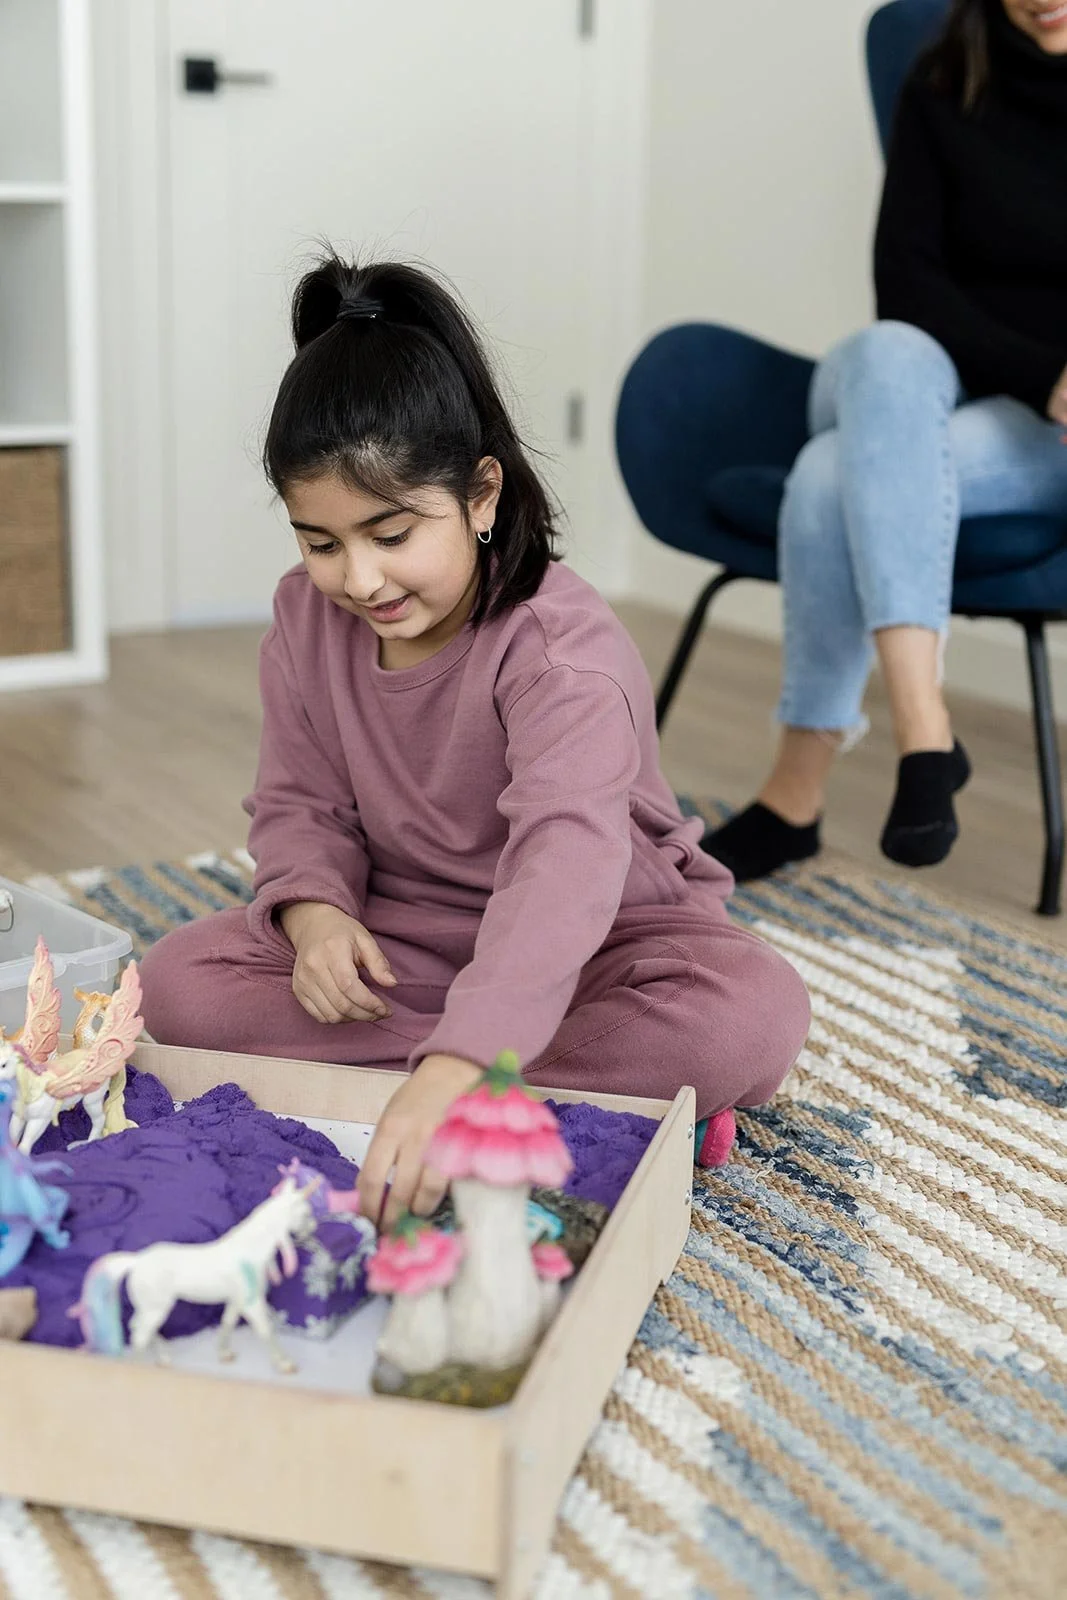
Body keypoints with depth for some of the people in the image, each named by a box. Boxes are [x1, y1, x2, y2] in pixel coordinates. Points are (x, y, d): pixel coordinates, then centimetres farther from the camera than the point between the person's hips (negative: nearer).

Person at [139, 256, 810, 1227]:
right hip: (399, 937, 6)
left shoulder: (562, 647, -29)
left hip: (601, 939, -5)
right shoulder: (307, 618, -7)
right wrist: (314, 911, -23)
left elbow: (568, 860, -44)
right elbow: (301, 802, 2)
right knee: (177, 984, -18)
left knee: (754, 1016, -34)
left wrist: (451, 1072, -58)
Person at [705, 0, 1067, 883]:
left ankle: (799, 785, -22)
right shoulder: (946, 86, 1)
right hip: (918, 388, 2)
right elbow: (906, 280, -5)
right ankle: (924, 735, -40)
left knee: (838, 476, -31)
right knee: (892, 354, -35)